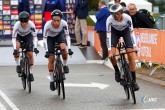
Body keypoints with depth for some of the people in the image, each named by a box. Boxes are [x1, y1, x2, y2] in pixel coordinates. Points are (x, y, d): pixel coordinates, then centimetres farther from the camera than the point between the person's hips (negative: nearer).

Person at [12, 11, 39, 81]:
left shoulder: (31, 24, -33)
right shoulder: (17, 25, -35)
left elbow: (35, 37, -29)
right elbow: (13, 38, -33)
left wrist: (35, 47, -41)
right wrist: (15, 49, -45)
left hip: (28, 36, 1)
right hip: (19, 36, -1)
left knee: (30, 54, -10)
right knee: (16, 51, -31)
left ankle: (31, 72, 5)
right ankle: (18, 65, -13)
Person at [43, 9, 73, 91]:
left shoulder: (64, 23, -31)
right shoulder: (48, 25, -34)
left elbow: (67, 36, -23)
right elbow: (44, 39, -27)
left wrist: (69, 48, -31)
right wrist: (46, 51, -33)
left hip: (60, 35, 1)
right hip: (50, 38, 0)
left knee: (63, 48, -32)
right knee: (51, 59, -5)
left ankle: (65, 65, -4)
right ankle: (52, 81, 6)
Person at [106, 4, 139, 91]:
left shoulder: (127, 18, -32)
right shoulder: (109, 19, -32)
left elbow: (132, 32, -22)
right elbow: (108, 35, -32)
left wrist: (134, 46, -30)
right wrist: (110, 51, -38)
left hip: (126, 31, 0)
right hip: (115, 32, 0)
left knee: (130, 55, -13)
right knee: (111, 55, -21)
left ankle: (134, 80, -6)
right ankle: (117, 71, 9)